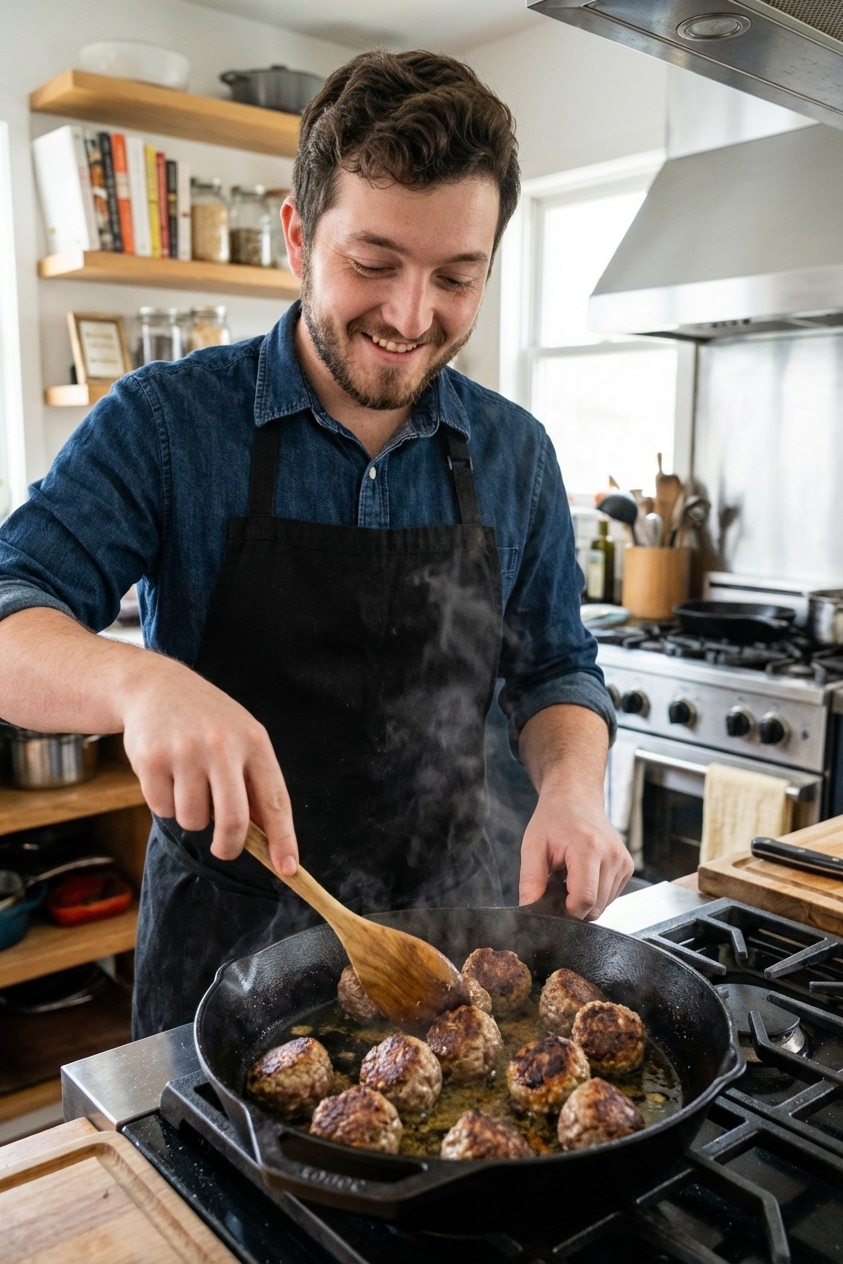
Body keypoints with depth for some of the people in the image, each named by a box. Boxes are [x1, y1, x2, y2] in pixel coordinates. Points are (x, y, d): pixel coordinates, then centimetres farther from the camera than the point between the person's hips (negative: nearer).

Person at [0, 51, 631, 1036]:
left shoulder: (515, 454, -1)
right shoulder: (165, 422, -12)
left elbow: (553, 670, 6)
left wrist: (571, 788, -14)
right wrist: (138, 680, -38)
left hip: (448, 931, 3)